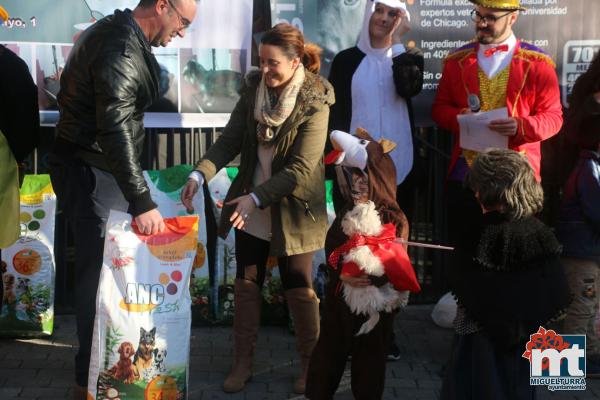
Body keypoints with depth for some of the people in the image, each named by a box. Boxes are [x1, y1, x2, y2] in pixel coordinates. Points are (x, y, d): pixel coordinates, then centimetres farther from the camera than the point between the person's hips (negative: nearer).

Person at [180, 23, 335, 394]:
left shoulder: (314, 103, -19)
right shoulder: (254, 88, -4)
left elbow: (300, 169, -22)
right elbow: (230, 140, -3)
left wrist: (256, 197, -28)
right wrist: (201, 174, -18)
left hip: (292, 212, -5)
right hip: (250, 208, 5)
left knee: (300, 290, 8)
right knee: (246, 285, 12)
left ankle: (311, 364, 25)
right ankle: (243, 363, 25)